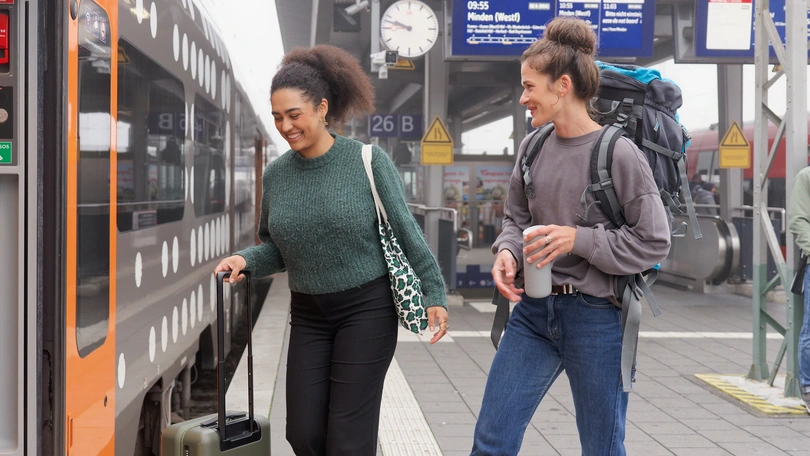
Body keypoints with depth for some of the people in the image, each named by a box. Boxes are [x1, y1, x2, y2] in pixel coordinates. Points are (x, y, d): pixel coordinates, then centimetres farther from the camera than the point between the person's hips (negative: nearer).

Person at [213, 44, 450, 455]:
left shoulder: (368, 162, -10)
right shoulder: (276, 174, 2)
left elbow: (405, 230, -6)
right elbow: (276, 249, 11)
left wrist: (434, 293, -7)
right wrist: (246, 260, -8)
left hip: (366, 309, -4)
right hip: (308, 314, 5)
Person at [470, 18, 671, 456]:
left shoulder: (618, 153, -13)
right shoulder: (533, 148, 4)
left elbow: (654, 242, -11)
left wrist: (579, 239, -19)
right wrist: (507, 251, -6)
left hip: (596, 317, -5)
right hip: (535, 310, 5)